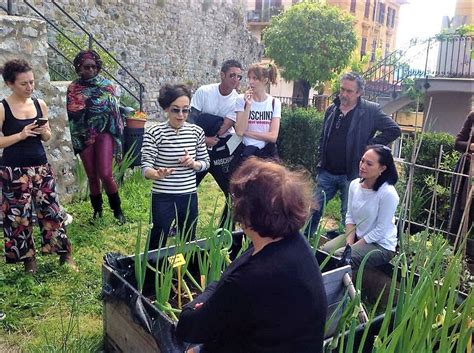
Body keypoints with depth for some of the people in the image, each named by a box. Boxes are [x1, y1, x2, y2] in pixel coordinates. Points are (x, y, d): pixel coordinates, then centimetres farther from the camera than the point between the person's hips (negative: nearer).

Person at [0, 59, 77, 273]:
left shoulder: (40, 104, 4)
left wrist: (44, 132, -9)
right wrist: (21, 135, -20)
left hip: (41, 166, 4)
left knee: (51, 209, 7)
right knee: (19, 216, 6)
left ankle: (65, 254, 17)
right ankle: (28, 258, 23)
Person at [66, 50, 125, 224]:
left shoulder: (106, 85, 2)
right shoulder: (73, 88, 3)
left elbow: (114, 109, 1)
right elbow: (71, 113, -1)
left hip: (104, 133, -2)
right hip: (84, 136, 2)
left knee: (105, 174, -13)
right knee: (92, 177, 8)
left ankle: (117, 209, 8)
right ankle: (97, 211, 26)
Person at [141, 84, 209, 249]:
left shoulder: (197, 131, 0)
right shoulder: (154, 133, -12)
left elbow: (205, 162, 9)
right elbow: (146, 168, -16)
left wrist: (193, 163, -13)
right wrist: (157, 174, -38)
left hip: (189, 197, 4)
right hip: (163, 198, -4)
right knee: (158, 243, 7)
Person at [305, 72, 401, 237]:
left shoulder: (371, 111, -6)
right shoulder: (331, 109, 8)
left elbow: (394, 130, -8)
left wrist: (370, 146, -11)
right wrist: (321, 160, 10)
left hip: (351, 174, -4)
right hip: (326, 172, 4)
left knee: (348, 216, 6)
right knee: (314, 209, 8)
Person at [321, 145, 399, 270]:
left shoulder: (388, 193, -23)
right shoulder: (354, 184, -3)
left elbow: (380, 231, -19)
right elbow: (350, 217, 4)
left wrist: (354, 247, -16)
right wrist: (349, 242, -9)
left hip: (381, 245, -6)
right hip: (356, 236, 6)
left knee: (337, 258, -24)